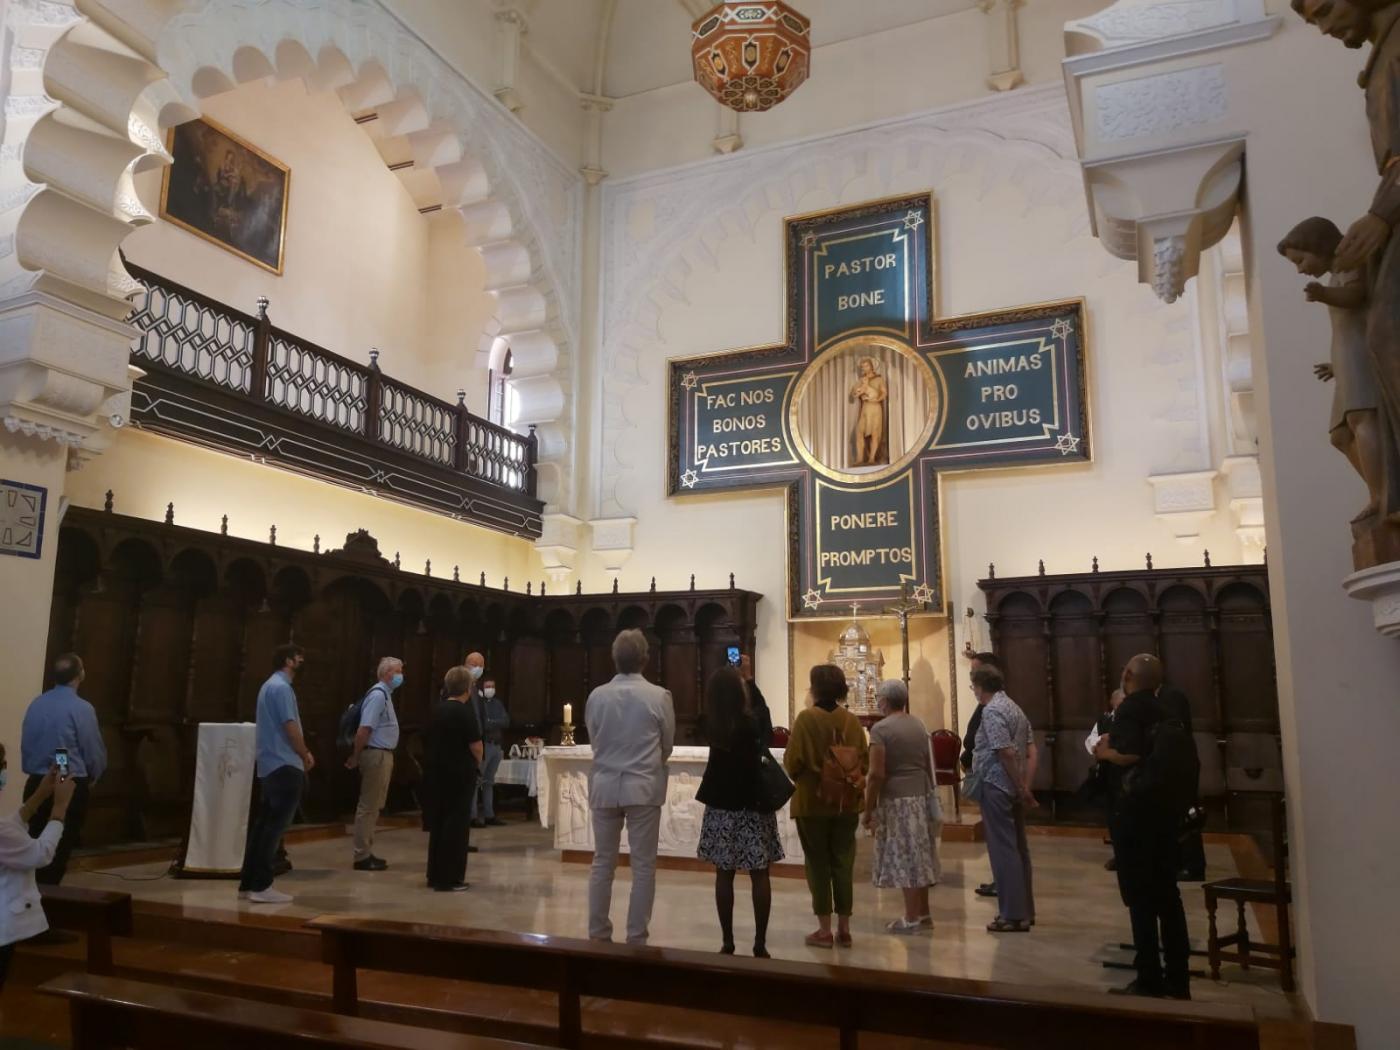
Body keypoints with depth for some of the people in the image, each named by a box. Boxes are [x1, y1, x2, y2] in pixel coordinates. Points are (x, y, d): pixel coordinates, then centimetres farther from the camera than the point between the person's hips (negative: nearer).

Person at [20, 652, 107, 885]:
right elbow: (94, 751, -7)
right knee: (60, 848, 4)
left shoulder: (36, 704, 2)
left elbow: (24, 744, 8)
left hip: (37, 784, 5)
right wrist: (92, 778, 12)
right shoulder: (82, 708, -14)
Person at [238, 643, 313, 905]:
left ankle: (248, 883, 14)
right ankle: (261, 885, -6)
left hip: (270, 765, 10)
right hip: (284, 765, -10)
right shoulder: (281, 687, -14)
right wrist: (306, 754, -3)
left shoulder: (269, 685, 18)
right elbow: (290, 727, -17)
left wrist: (302, 752, 16)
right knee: (275, 825, -7)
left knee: (264, 823, 11)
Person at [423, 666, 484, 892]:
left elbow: (435, 741, 14)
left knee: (438, 822, 15)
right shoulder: (465, 712, -14)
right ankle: (449, 879, 5)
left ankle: (435, 875, 23)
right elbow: (476, 747, -16)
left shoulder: (437, 709, 7)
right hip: (459, 774, -7)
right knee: (457, 824, 1)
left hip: (435, 772, 7)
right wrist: (477, 764, 5)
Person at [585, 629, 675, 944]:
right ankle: (636, 938, 8)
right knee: (643, 866, 5)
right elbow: (668, 744, 2)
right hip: (644, 787, -3)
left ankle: (598, 934, 18)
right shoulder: (659, 696, -10)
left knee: (602, 863, 12)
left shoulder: (596, 696, -4)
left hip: (605, 786, 3)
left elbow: (593, 739, 8)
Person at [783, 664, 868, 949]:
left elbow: (792, 762, -13)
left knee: (818, 865, 6)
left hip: (812, 802, -4)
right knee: (843, 864, 11)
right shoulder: (852, 720, -1)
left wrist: (801, 777, 8)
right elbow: (864, 762, 3)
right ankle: (844, 929, 17)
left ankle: (824, 930, 10)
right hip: (846, 803, 4)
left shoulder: (806, 718, -13)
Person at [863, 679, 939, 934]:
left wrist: (868, 809, -10)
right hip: (922, 796, 7)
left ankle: (912, 918, 7)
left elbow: (877, 774, -16)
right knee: (919, 857, 14)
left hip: (897, 800, -7)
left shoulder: (881, 728, -13)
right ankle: (923, 914, 22)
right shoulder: (919, 725, 10)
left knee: (903, 860, 1)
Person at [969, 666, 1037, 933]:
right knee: (1018, 846, 14)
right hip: (1014, 788, 9)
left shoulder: (991, 711, -14)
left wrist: (1021, 789, -14)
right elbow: (1030, 751, 10)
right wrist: (1026, 787, 4)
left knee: (1003, 849, -3)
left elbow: (1006, 752, -21)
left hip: (996, 786, -9)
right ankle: (1024, 910, 22)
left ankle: (1013, 915, 1)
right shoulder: (1015, 708, 14)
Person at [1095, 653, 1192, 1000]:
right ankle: (1177, 979, 19)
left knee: (1141, 897, -1)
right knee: (1167, 894, 12)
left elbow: (1131, 756, -27)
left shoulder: (1131, 707, -13)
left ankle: (1150, 980, 3)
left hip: (1134, 810, -8)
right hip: (1164, 807, 8)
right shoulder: (1165, 708, 10)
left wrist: (1105, 751, -9)